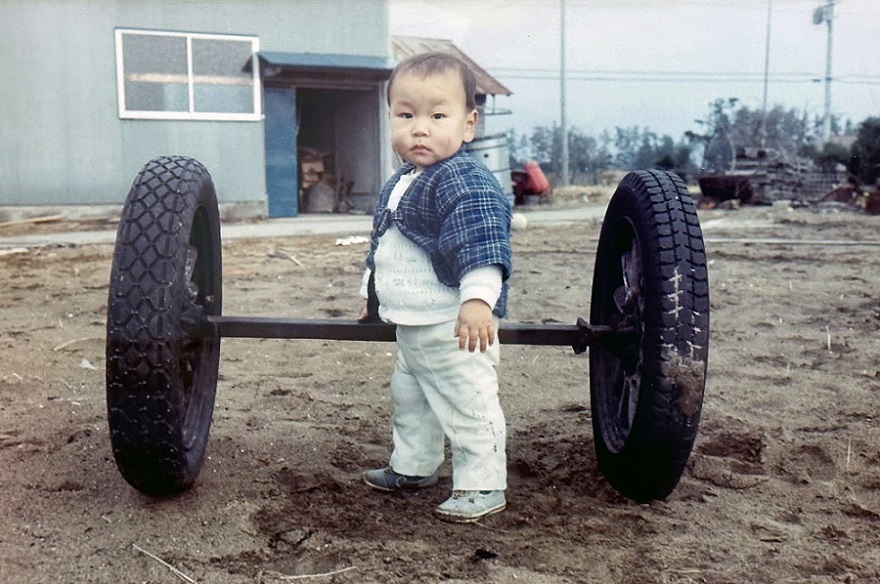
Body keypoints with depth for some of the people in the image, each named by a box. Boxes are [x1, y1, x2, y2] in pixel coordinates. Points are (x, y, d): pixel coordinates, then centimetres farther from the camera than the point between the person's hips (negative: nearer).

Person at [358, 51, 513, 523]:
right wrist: (371, 294, 31)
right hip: (409, 326, 10)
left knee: (467, 406, 0)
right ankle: (412, 466, 43)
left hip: (455, 328, -10)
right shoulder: (398, 184, 11)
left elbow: (481, 242, -32)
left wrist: (478, 298, -43)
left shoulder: (465, 182, -20)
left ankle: (482, 485, 15)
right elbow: (381, 244, 23)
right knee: (408, 398, 24)